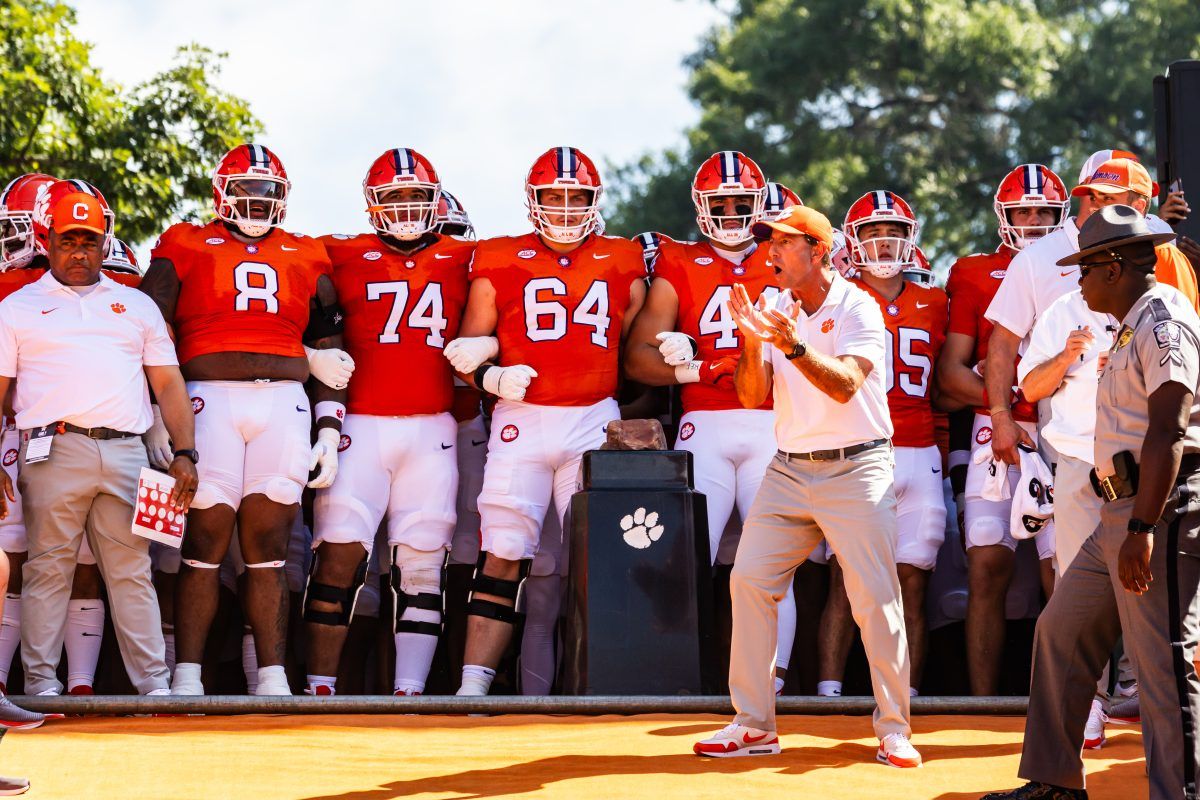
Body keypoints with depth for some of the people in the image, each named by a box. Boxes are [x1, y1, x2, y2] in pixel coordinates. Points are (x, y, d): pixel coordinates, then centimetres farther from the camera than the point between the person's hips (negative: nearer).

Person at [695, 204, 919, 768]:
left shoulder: (857, 308, -8)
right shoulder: (772, 310, 7)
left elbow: (845, 385, -21)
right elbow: (753, 398, 1)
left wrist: (795, 346, -35)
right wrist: (752, 343, -16)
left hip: (857, 468, -5)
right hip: (789, 468, 5)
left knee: (875, 596, -9)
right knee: (748, 579, -3)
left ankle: (894, 727, 2)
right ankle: (754, 725, 5)